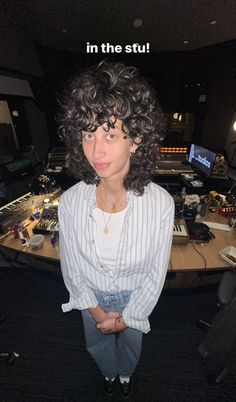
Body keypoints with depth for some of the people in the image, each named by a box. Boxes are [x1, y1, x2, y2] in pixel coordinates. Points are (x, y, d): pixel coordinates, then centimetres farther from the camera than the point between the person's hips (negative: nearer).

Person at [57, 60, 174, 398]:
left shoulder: (161, 203, -32)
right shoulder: (70, 201, -27)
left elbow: (156, 273, -17)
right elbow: (71, 265, -11)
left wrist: (127, 317, -10)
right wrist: (96, 310, -8)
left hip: (135, 297, -1)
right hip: (91, 296, 2)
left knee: (130, 343, 33)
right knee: (97, 344, 34)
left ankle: (125, 373, 75)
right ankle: (109, 372, 75)